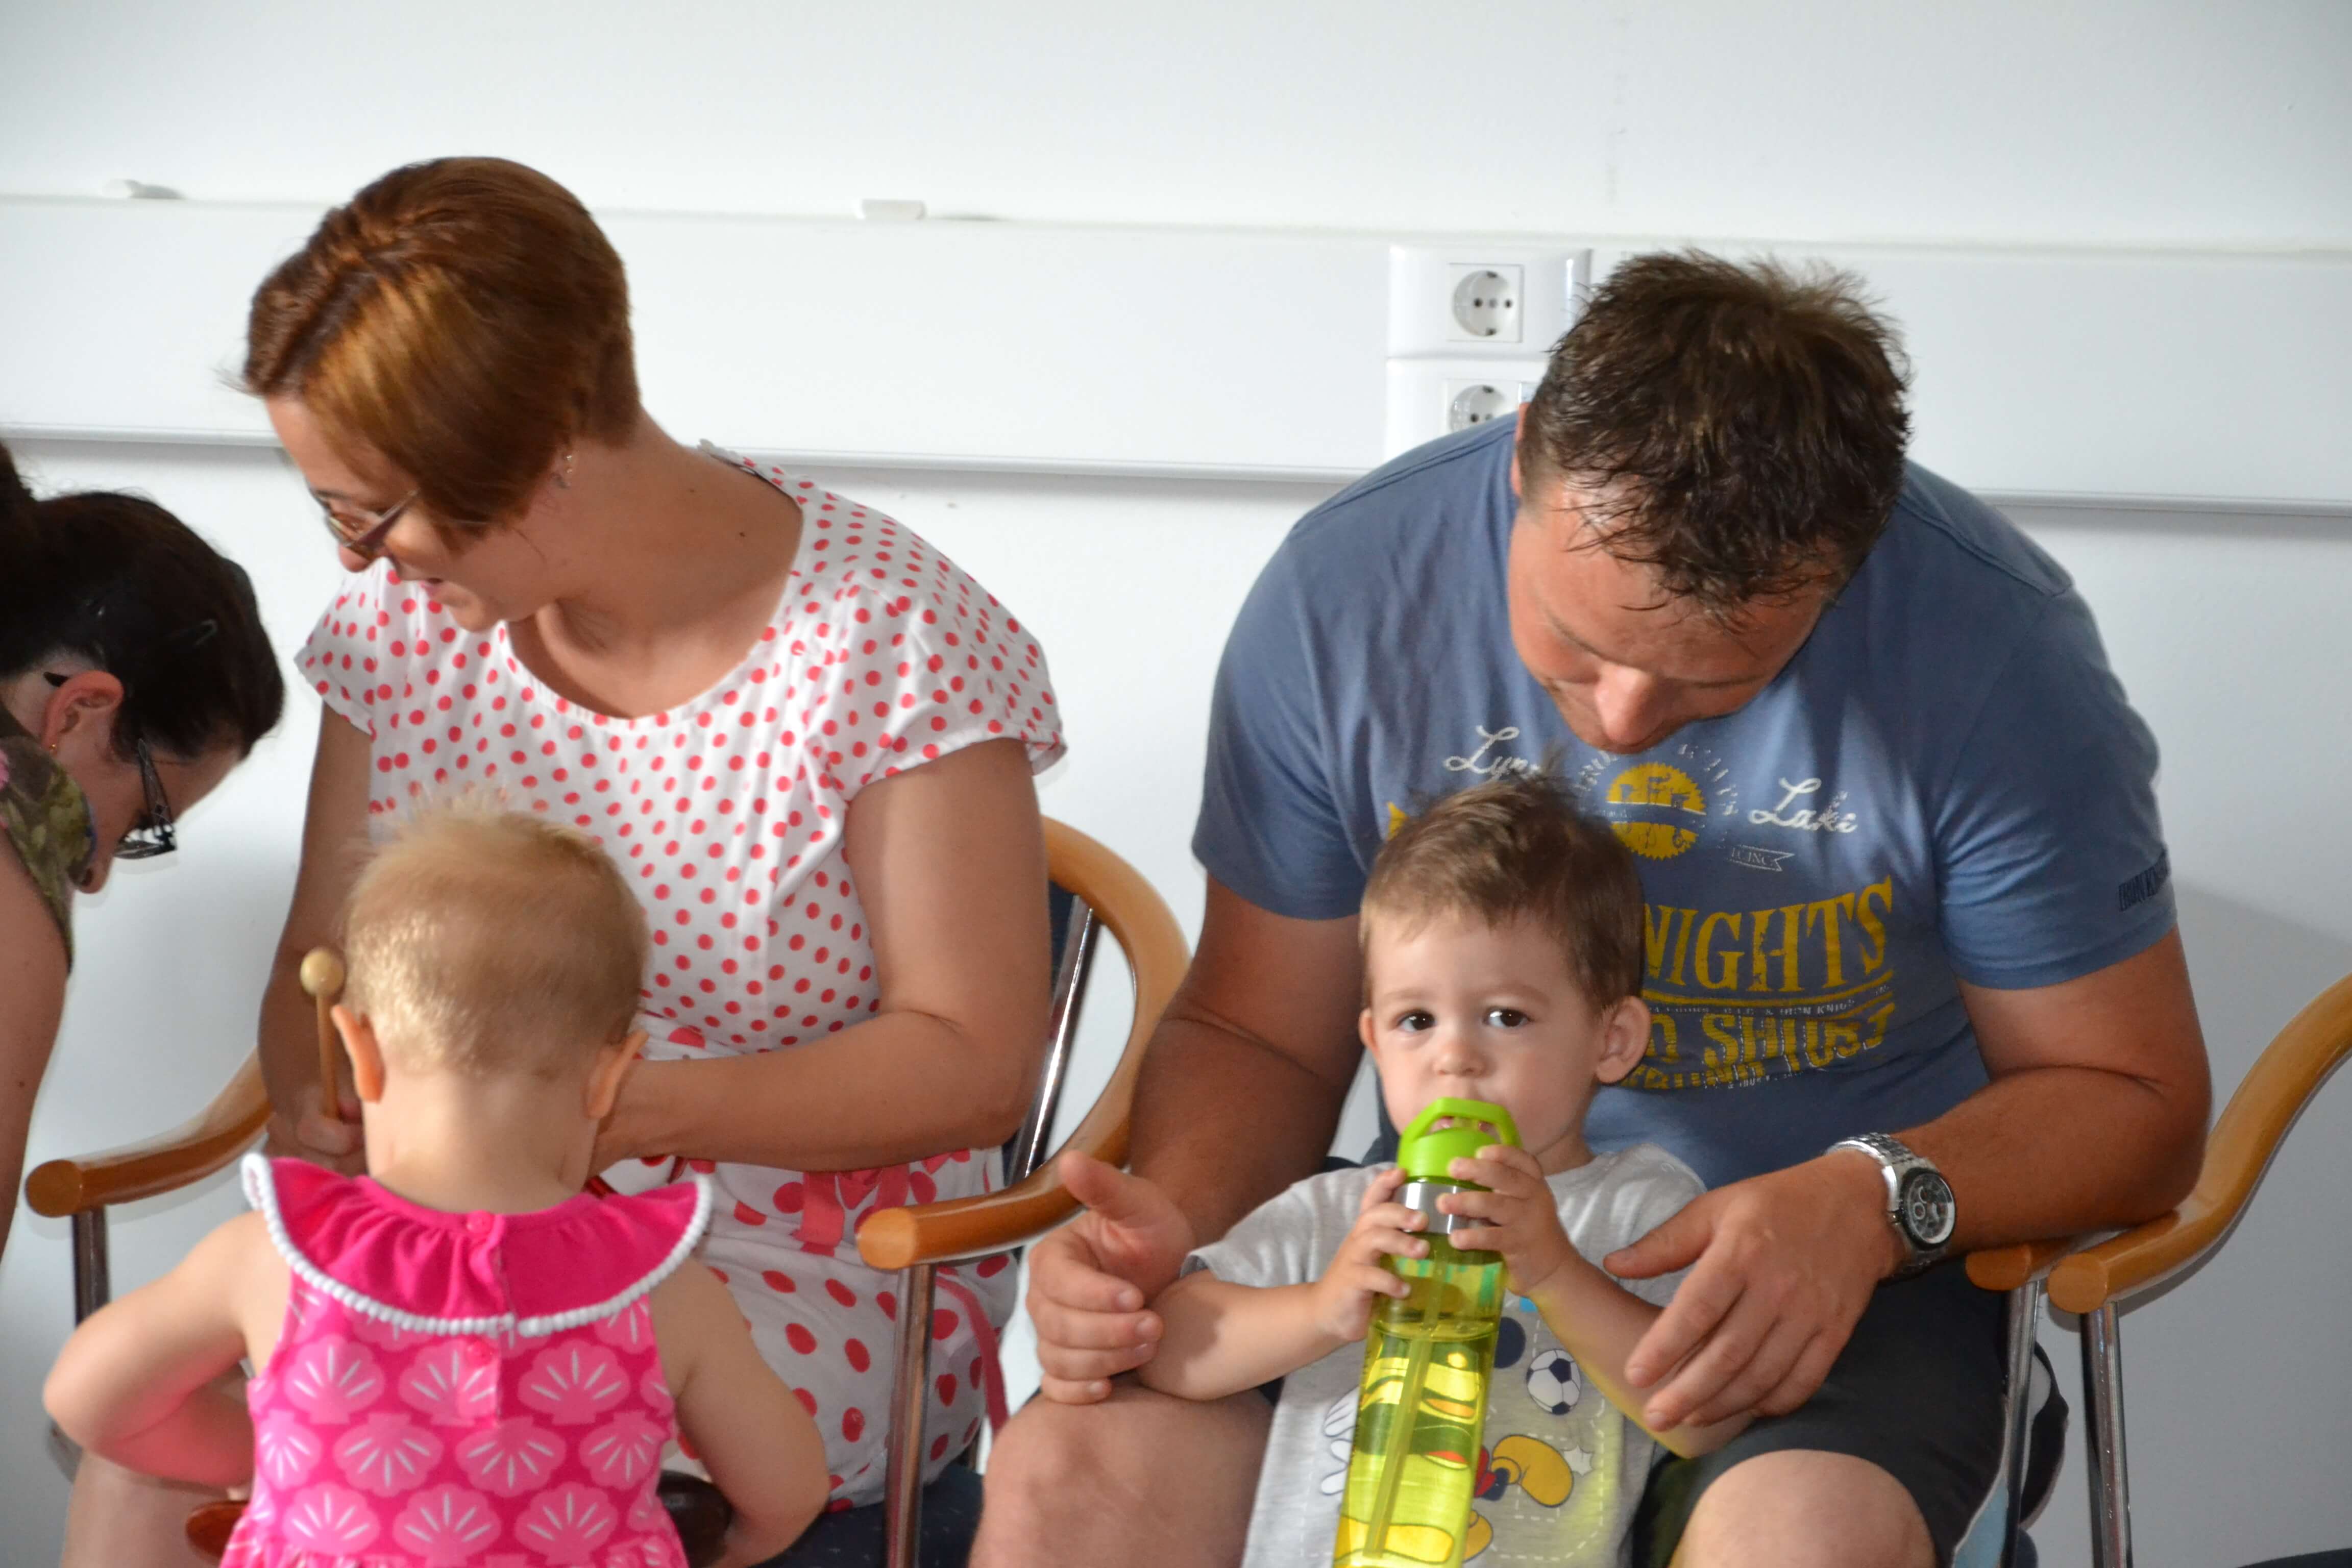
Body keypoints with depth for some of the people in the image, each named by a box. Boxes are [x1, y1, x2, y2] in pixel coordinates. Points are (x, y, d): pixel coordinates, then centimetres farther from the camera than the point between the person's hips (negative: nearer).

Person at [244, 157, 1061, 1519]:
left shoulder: (886, 641, -13)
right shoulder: (405, 619, 3)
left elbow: (974, 1062, -12)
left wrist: (624, 1111, -24)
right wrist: (318, 1104, -13)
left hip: (810, 1284, -5)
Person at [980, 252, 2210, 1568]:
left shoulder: (1995, 645, -14)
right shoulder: (1345, 589, -7)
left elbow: (2129, 1097, -2)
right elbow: (1258, 1035, 5)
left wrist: (1874, 1204, -22)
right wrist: (1166, 1217, -17)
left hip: (1850, 1263, -1)